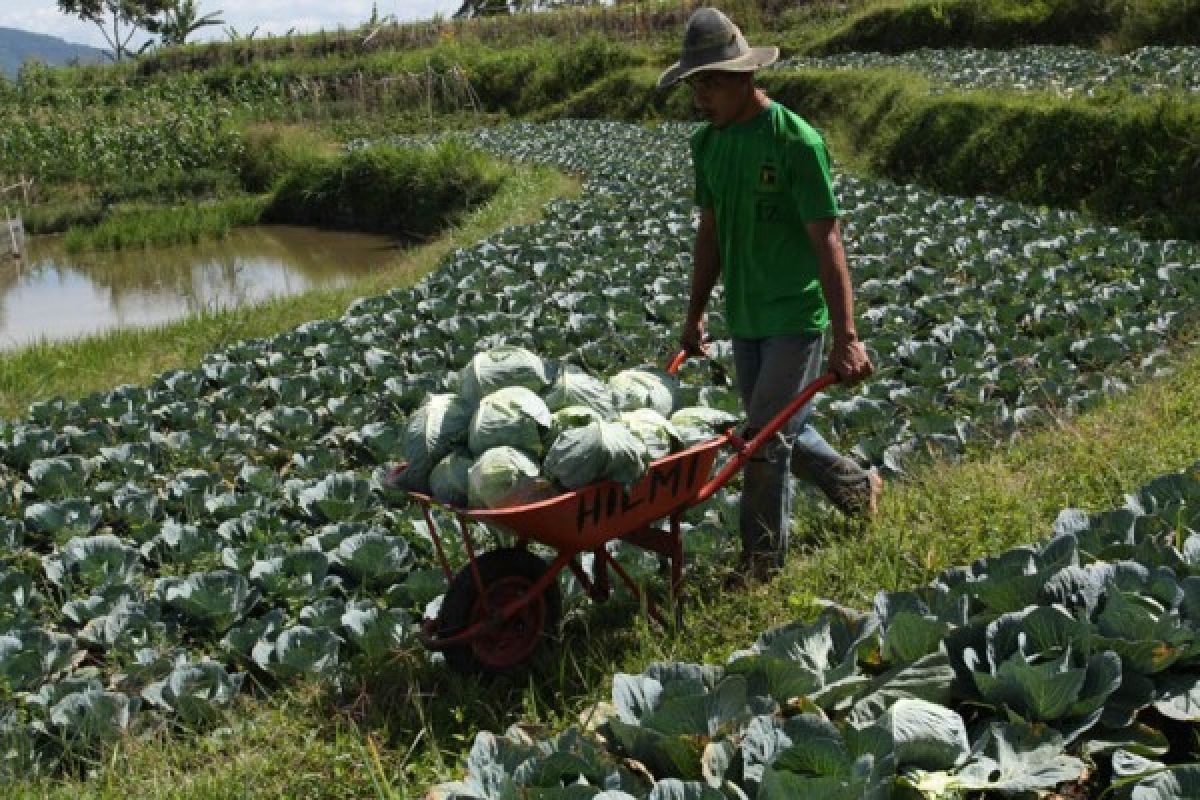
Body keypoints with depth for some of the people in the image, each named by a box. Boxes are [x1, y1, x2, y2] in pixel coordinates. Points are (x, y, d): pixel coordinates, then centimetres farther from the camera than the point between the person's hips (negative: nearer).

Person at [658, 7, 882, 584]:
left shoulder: (796, 142, -18)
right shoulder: (707, 143, 3)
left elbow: (827, 242, -19)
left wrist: (846, 336, -22)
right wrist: (695, 314, 15)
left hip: (796, 318, -7)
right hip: (744, 318, 7)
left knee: (767, 439, -5)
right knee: (781, 430, 17)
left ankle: (760, 569, 11)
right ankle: (857, 486, 42)